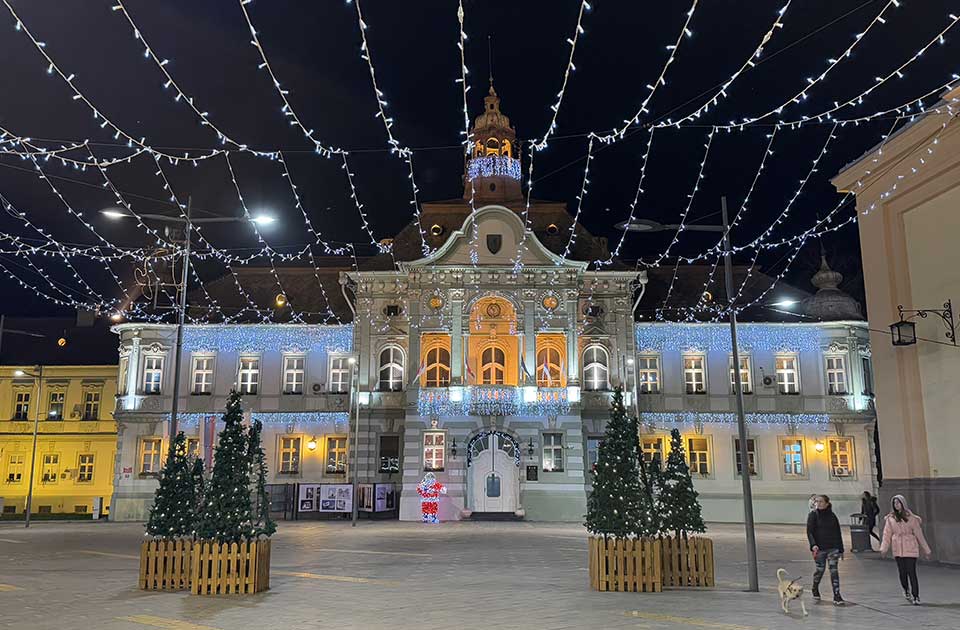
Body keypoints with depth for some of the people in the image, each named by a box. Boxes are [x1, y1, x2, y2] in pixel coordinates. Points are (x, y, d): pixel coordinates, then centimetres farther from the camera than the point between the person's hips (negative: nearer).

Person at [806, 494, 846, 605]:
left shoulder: (832, 516, 5)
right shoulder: (813, 515, -3)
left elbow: (838, 533, 10)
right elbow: (809, 531, -9)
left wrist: (841, 550, 9)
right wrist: (813, 545, -24)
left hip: (833, 548, 2)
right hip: (819, 548, -2)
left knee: (834, 570, -4)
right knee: (820, 569, 7)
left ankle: (837, 596, -1)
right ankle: (815, 589, 33)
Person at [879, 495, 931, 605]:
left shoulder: (911, 518, 0)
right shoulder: (890, 518, 6)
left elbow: (919, 534, 4)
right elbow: (887, 534, 4)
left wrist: (926, 550, 6)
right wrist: (883, 548, -5)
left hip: (910, 548, -2)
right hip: (898, 549, 2)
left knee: (911, 572, -7)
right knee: (902, 572, 5)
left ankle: (916, 597, 2)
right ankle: (906, 590, 32)